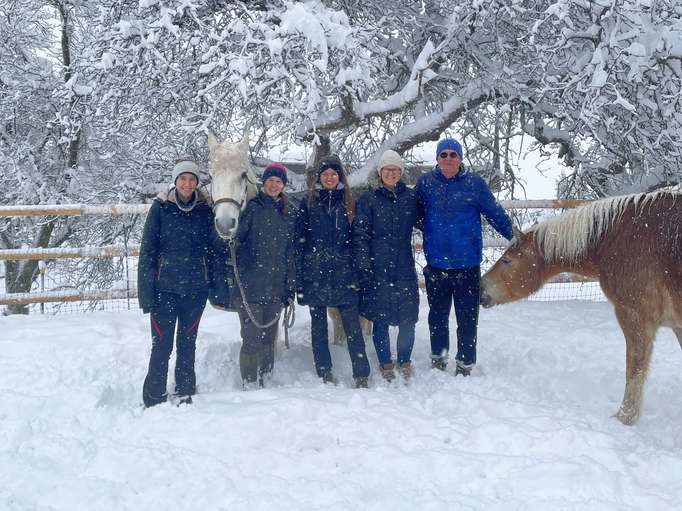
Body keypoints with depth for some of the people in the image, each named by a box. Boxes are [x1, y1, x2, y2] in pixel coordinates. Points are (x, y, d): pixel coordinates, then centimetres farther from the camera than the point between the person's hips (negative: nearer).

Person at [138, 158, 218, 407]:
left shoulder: (205, 209, 4)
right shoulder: (161, 207, -3)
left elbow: (212, 248, 9)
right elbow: (147, 250, -4)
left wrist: (215, 283, 6)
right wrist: (146, 291, -9)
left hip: (195, 288, 2)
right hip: (165, 287, -2)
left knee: (188, 343, 13)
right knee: (162, 345, 0)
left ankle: (185, 394, 25)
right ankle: (153, 400, 11)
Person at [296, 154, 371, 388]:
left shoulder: (348, 202, 8)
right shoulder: (308, 202, 6)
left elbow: (357, 238, 7)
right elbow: (299, 239, 3)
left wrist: (359, 270, 0)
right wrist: (299, 276, -3)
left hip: (343, 272, -1)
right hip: (315, 272, 1)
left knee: (352, 324, -4)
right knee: (318, 325, 8)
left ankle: (361, 375, 1)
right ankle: (324, 373, 19)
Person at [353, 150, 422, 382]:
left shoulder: (411, 197, 8)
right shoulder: (369, 199, 3)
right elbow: (360, 234, -1)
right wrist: (364, 266, -8)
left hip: (405, 268, 2)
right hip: (377, 269, -1)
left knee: (408, 319, 3)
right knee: (380, 319, 4)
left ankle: (404, 361, 23)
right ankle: (385, 364, 20)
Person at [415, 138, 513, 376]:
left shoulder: (474, 183, -3)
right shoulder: (425, 183, 0)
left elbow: (496, 214, 0)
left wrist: (516, 238, -4)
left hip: (467, 263, -1)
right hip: (436, 263, 2)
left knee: (467, 317, 7)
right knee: (437, 314, 17)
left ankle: (465, 365, 20)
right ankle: (438, 357, 34)